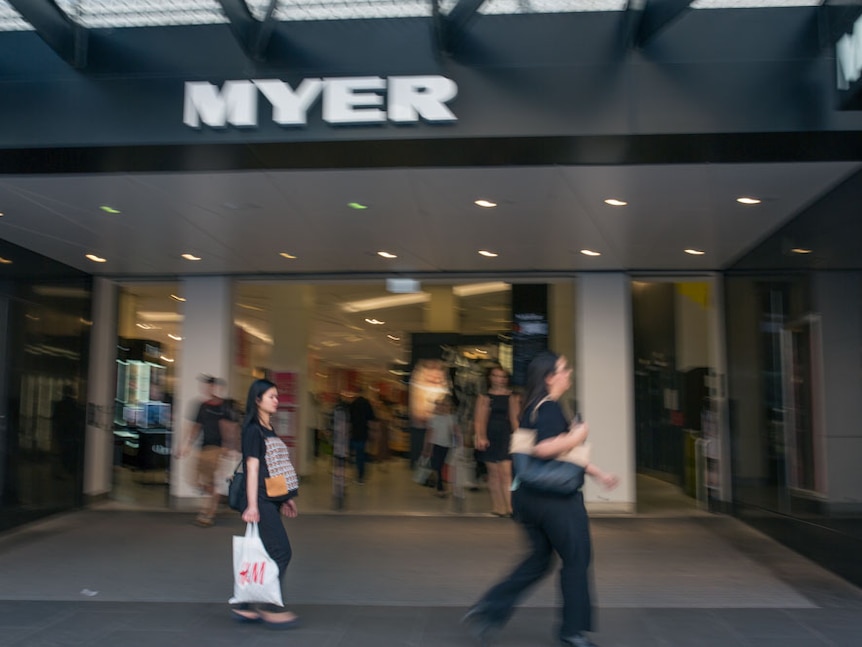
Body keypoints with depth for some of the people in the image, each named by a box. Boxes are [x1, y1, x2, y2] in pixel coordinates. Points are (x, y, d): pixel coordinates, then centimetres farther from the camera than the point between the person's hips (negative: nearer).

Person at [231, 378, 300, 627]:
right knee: (281, 552, -8)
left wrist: (287, 498, 20)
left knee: (262, 554, 10)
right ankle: (270, 607, 1)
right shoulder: (253, 430, -10)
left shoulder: (269, 430, 17)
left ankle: (243, 606, 17)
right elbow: (253, 469, -14)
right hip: (261, 501, -9)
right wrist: (252, 505, -17)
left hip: (272, 501, 9)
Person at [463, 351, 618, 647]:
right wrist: (575, 437, -18)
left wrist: (597, 473, 23)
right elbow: (544, 449, -33)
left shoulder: (534, 408, 14)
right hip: (554, 497, -9)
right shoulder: (549, 409, -17)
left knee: (539, 559, 17)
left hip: (528, 496, 9)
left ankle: (489, 610, 10)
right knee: (576, 559, 7)